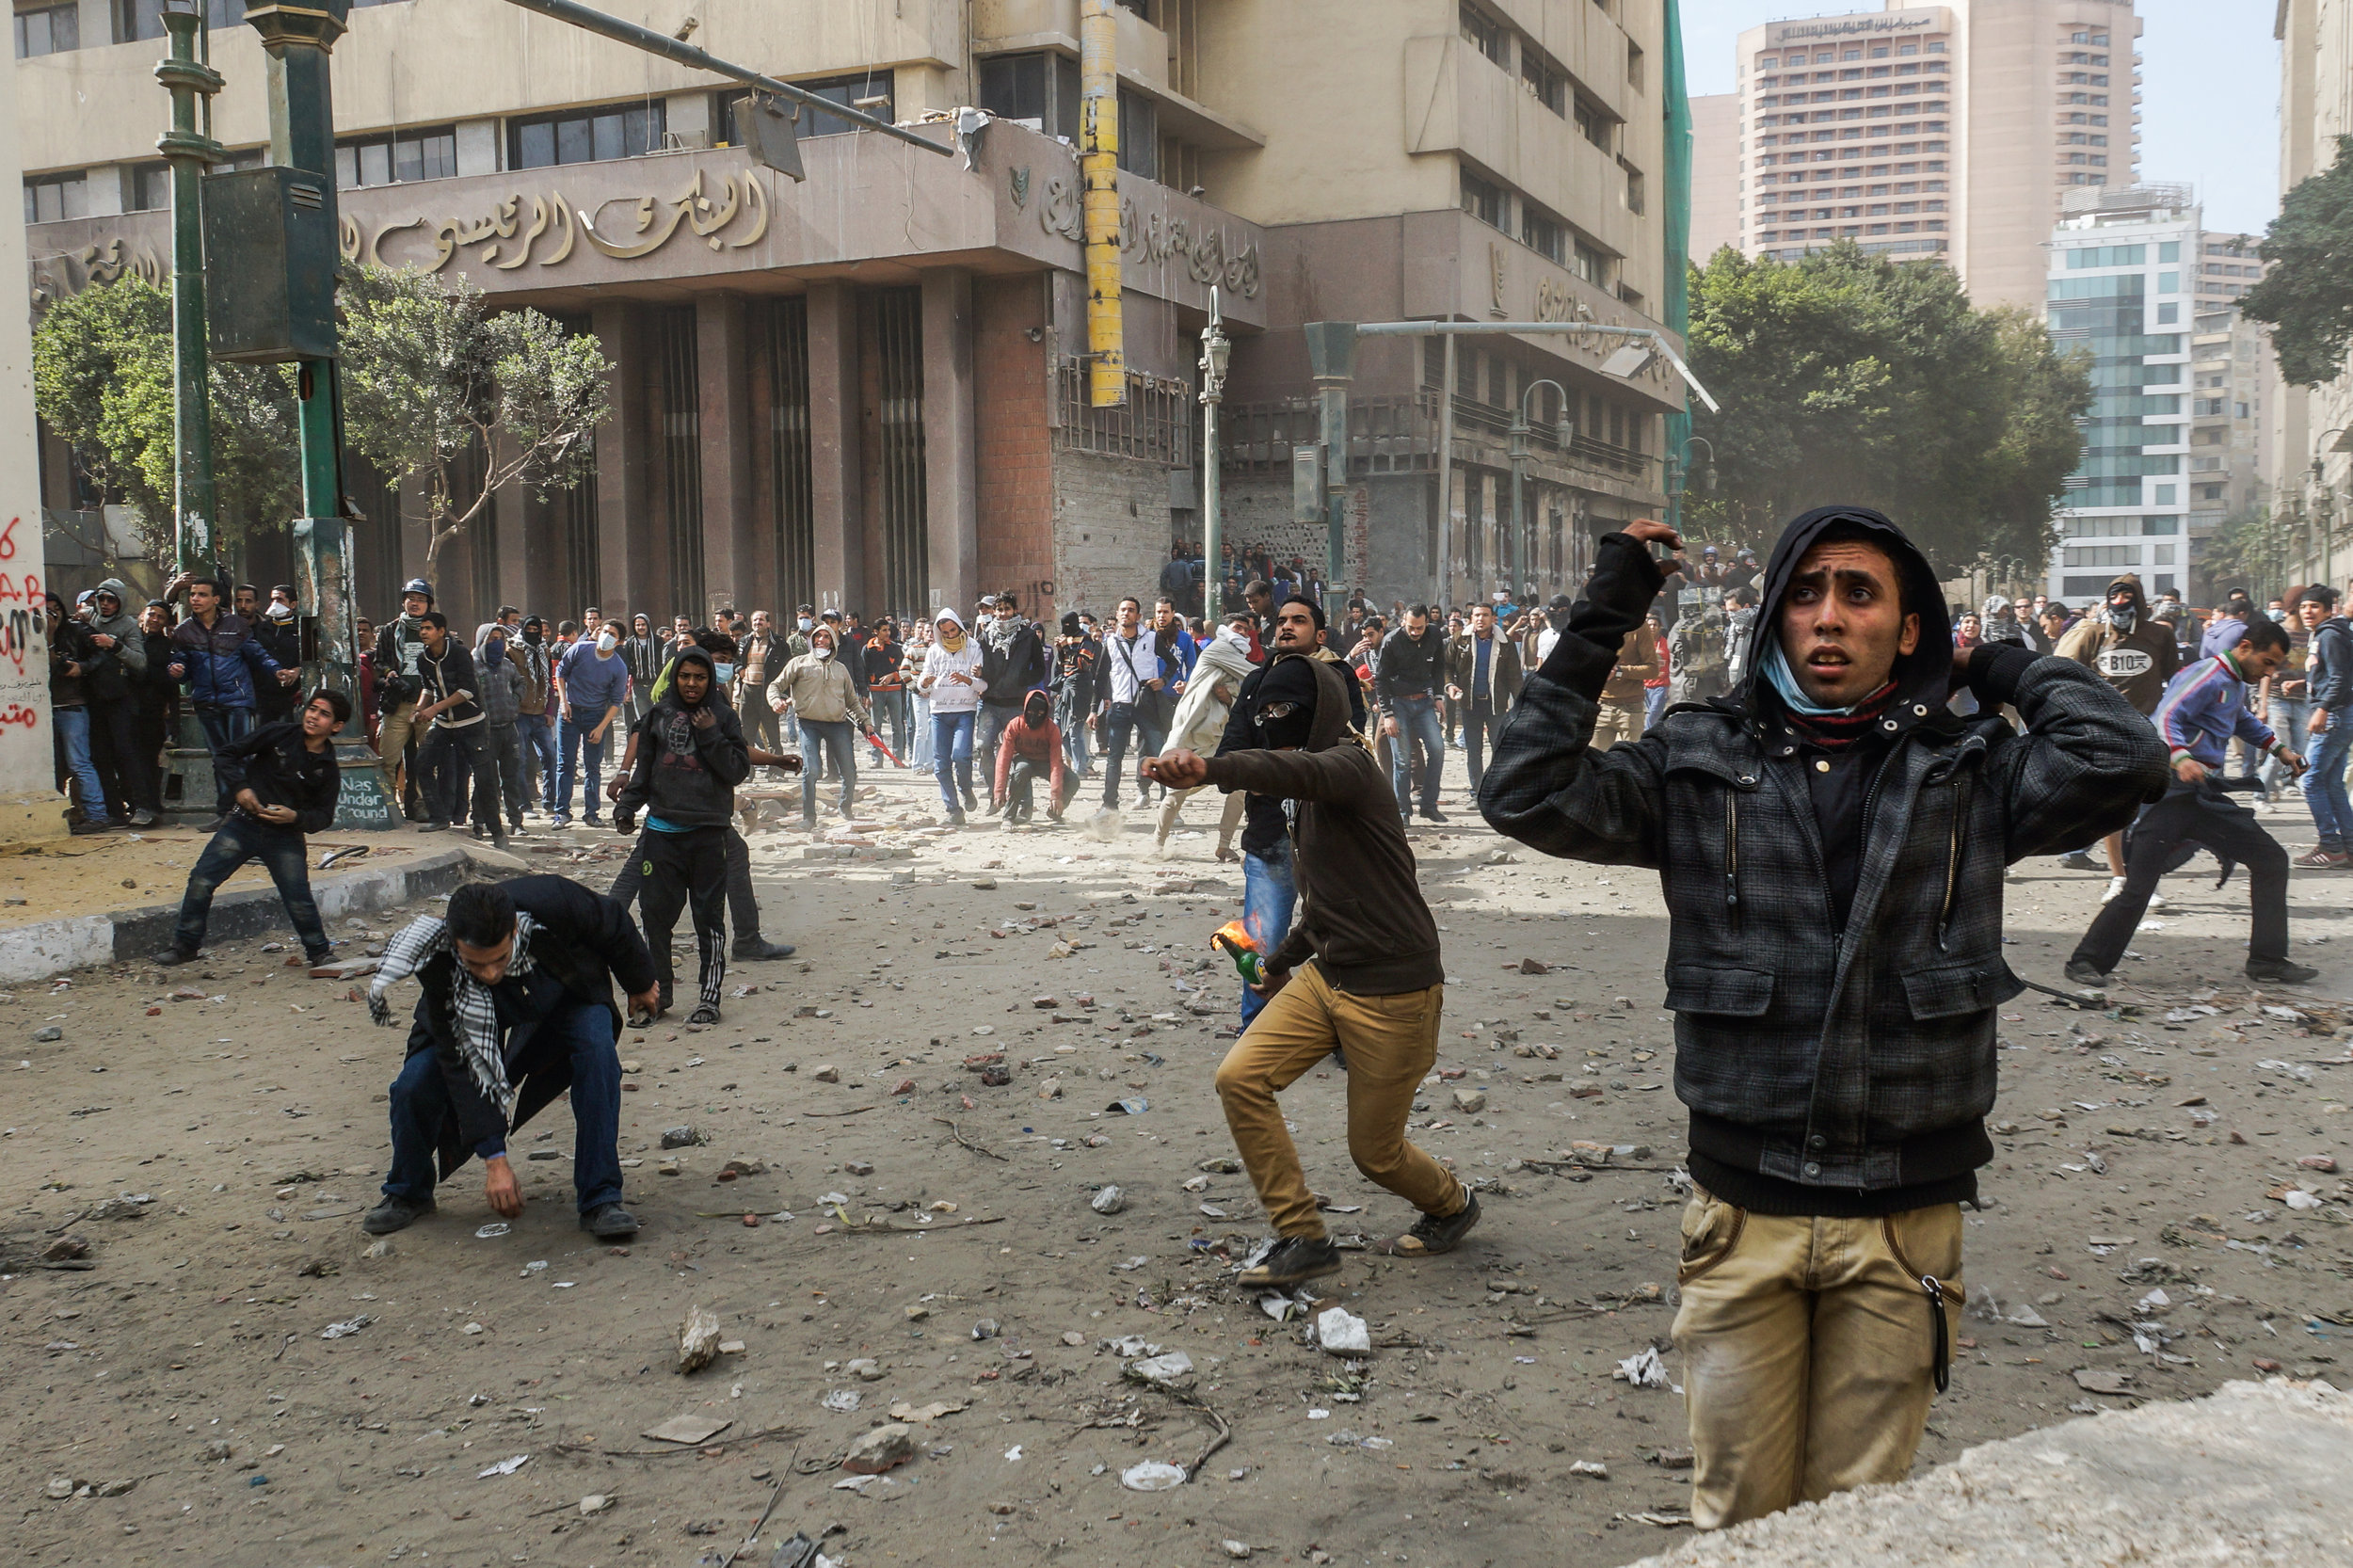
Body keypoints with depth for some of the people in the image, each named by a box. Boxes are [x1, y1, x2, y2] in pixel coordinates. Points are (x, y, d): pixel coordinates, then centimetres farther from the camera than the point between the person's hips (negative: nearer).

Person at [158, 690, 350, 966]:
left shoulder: (328, 769, -2)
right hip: (244, 824, 1)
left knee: (299, 900, -6)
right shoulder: (279, 734, -4)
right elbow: (229, 754, 1)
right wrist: (239, 787, -13)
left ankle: (320, 952, 17)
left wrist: (295, 817, -18)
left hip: (285, 837, 0)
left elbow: (324, 817, 0)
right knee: (201, 880, -8)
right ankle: (185, 945, 7)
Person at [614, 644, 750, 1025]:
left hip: (709, 832, -2)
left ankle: (711, 996, 9)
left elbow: (739, 771, -3)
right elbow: (643, 768, 14)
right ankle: (656, 993, 14)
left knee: (709, 917, 2)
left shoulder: (723, 717, 4)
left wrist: (711, 736, -11)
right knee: (656, 914, 3)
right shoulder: (658, 715, 9)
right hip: (662, 830, 2)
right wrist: (626, 807, 4)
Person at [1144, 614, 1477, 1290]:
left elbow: (1299, 770, -44)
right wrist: (1283, 958, 35)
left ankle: (1452, 1206, 38)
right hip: (1325, 976, 8)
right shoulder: (1309, 792, 13)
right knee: (1240, 1078, -10)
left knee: (1375, 1152, 4)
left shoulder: (1347, 765, -17)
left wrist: (1210, 768, -61)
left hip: (1393, 991, -8)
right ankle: (1303, 1240, 1)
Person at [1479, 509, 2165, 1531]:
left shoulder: (1968, 772, 1)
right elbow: (1526, 795, -11)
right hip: (1745, 1212, 0)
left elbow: (2121, 759, -15)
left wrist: (2007, 669, 0)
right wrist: (1600, 623, -8)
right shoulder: (1702, 765, -1)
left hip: (1904, 1220, 0)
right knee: (1736, 1515, 12)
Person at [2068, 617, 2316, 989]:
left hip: (2207, 797, 9)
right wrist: (2180, 759, -38)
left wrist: (2280, 750, 37)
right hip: (2170, 796, -9)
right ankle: (2088, 962, -3)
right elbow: (2164, 720, -23)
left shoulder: (2237, 685, 19)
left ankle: (2268, 962, 13)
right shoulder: (2207, 675, -10)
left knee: (2272, 861, 6)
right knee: (2138, 887, -15)